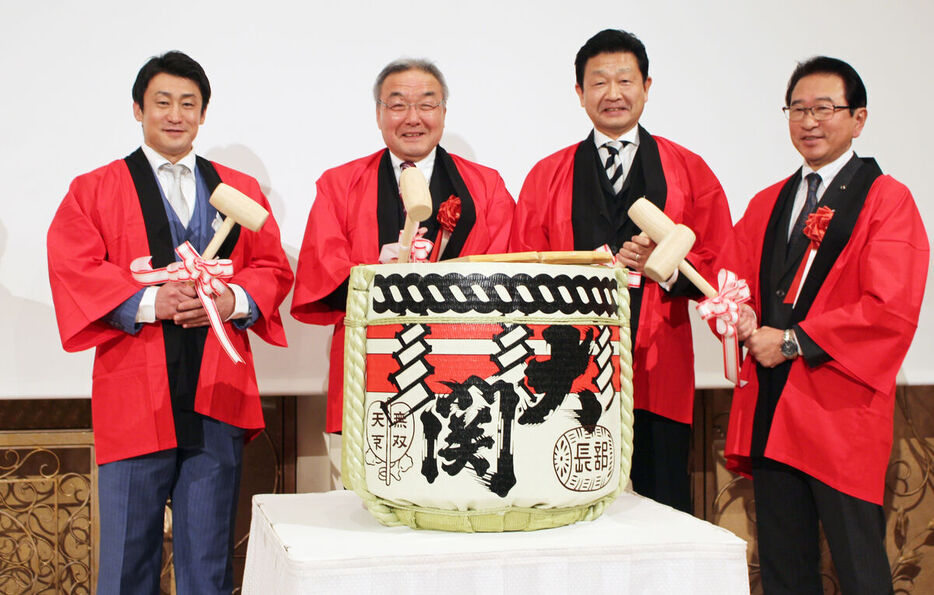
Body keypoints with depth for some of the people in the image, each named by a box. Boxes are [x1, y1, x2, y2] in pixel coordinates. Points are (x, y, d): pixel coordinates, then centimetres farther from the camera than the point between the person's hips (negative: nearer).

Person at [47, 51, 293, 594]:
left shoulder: (241, 190, 17)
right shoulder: (93, 191, 9)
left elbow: (274, 267, 11)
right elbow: (73, 270, -3)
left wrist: (233, 300, -10)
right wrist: (149, 302, -17)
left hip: (218, 394, 2)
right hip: (134, 394, -2)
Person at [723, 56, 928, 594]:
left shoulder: (887, 199, -3)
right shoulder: (766, 205, 17)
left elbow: (890, 309, -13)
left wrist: (793, 340, -13)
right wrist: (742, 319, -8)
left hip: (842, 413, -6)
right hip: (769, 409, 6)